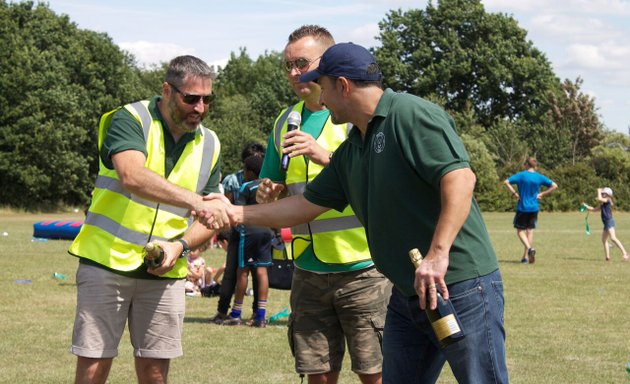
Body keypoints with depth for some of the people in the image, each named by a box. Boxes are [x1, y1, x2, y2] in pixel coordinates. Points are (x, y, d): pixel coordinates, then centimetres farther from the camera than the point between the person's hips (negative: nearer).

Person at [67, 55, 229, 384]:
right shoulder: (130, 120, -8)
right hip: (108, 260, -4)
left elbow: (209, 219, 10)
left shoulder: (209, 145, 8)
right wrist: (194, 201, -38)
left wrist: (181, 245, -11)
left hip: (165, 271, 4)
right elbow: (132, 176, -28)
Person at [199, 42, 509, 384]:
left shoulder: (412, 115, -12)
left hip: (461, 286, -9)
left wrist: (438, 254, -29)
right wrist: (237, 213, 23)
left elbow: (460, 177, -23)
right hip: (407, 294, 9)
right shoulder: (350, 152, 15)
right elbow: (307, 204, 23)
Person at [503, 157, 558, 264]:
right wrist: (541, 194, 2)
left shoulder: (521, 175, -6)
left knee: (520, 231, 6)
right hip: (534, 208, 3)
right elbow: (554, 186, 2)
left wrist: (514, 193, -9)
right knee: (530, 231, 9)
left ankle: (529, 248, -20)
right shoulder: (539, 177, 1)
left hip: (522, 208, -3)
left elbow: (506, 182, -16)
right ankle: (526, 257, 10)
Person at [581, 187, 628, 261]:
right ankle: (607, 257, 12)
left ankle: (624, 253, -28)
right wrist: (586, 206, 25)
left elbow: (599, 199, -21)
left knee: (613, 238, -22)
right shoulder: (603, 204, 22)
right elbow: (594, 209, 30)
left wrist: (599, 191, -4)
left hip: (609, 221, -11)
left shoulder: (608, 200, -4)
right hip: (606, 222, 11)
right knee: (604, 239, 12)